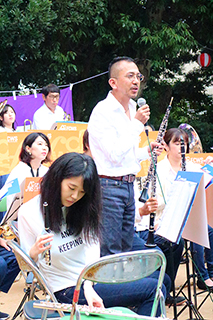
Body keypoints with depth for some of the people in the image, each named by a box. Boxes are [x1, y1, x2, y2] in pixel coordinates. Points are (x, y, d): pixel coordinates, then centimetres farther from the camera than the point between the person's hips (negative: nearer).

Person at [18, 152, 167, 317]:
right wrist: (35, 251, -31)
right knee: (152, 288, -16)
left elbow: (92, 246, -7)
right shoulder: (29, 213, -13)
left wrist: (88, 286, -23)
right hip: (67, 290, -7)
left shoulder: (82, 207, 2)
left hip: (91, 278, 7)